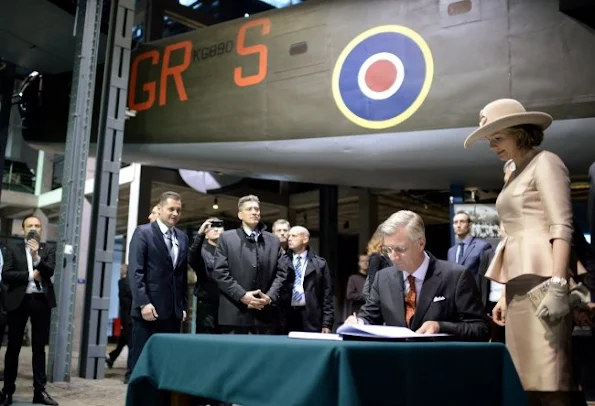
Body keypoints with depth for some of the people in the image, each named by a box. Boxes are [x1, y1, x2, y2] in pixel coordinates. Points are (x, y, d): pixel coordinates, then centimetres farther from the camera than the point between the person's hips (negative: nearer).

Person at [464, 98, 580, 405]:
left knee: (549, 378, -11)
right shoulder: (516, 174, 23)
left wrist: (558, 286, -22)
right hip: (520, 284, 8)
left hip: (541, 280, -8)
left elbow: (562, 227, -11)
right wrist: (505, 294, 17)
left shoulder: (545, 162, 0)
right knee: (530, 378, 7)